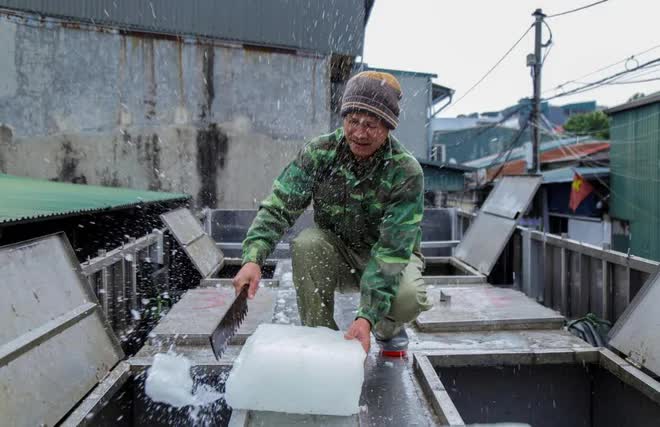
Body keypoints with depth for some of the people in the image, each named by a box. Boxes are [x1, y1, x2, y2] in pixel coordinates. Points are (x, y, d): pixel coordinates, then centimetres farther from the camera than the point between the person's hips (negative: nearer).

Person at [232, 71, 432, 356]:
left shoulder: (406, 172, -26)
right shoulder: (320, 152, -18)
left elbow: (393, 249, -31)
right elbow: (278, 207, -20)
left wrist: (367, 317, -39)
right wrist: (253, 259, -38)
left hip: (392, 254, -1)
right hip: (336, 250, 2)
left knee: (408, 297, -33)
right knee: (306, 244, -31)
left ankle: (387, 329, 6)